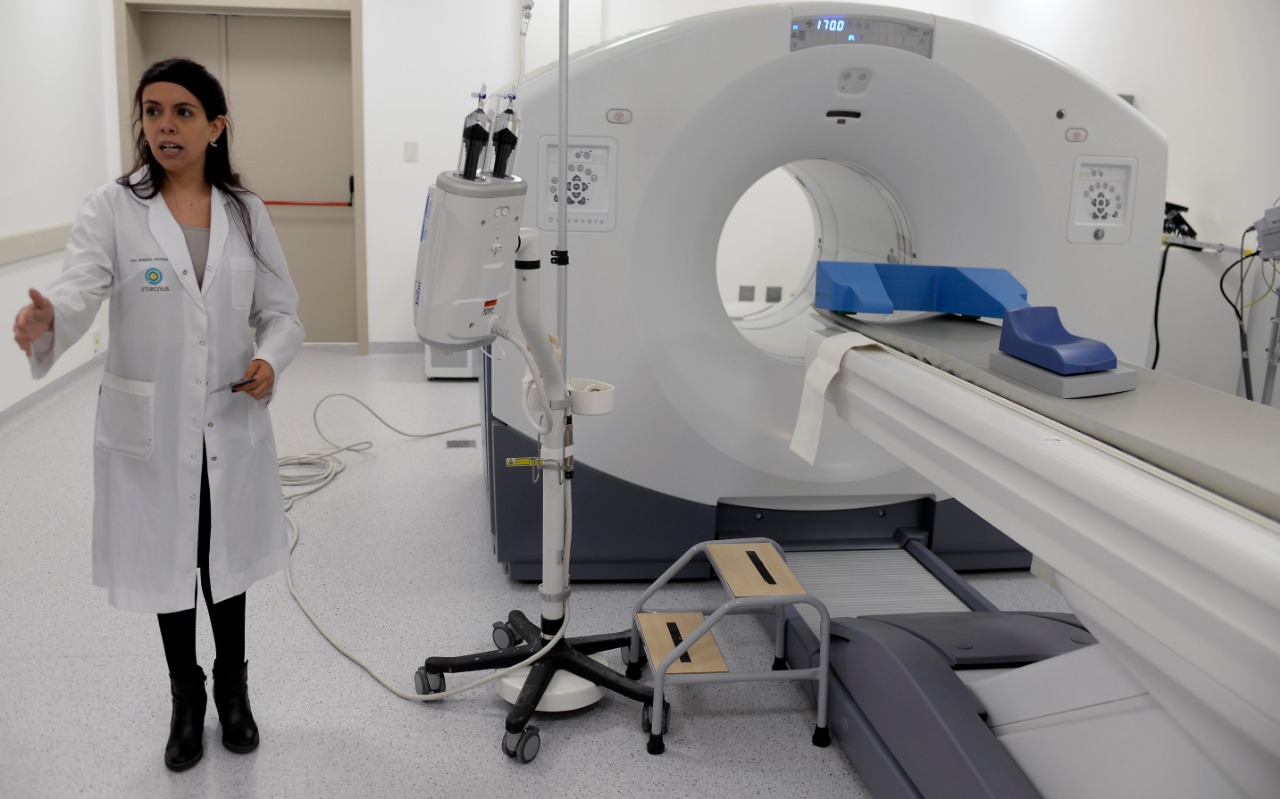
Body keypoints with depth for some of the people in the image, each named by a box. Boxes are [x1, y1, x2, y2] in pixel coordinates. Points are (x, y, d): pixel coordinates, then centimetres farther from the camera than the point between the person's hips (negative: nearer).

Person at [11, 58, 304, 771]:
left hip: (233, 424, 2)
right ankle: (186, 699, 37)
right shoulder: (112, 209, -7)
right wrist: (46, 319, -45)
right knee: (167, 560, 14)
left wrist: (271, 358, -16)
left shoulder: (246, 212, 0)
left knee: (227, 558, 17)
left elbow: (282, 310, 4)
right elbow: (80, 290, -22)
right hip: (149, 427, -1)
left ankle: (233, 688, 40)